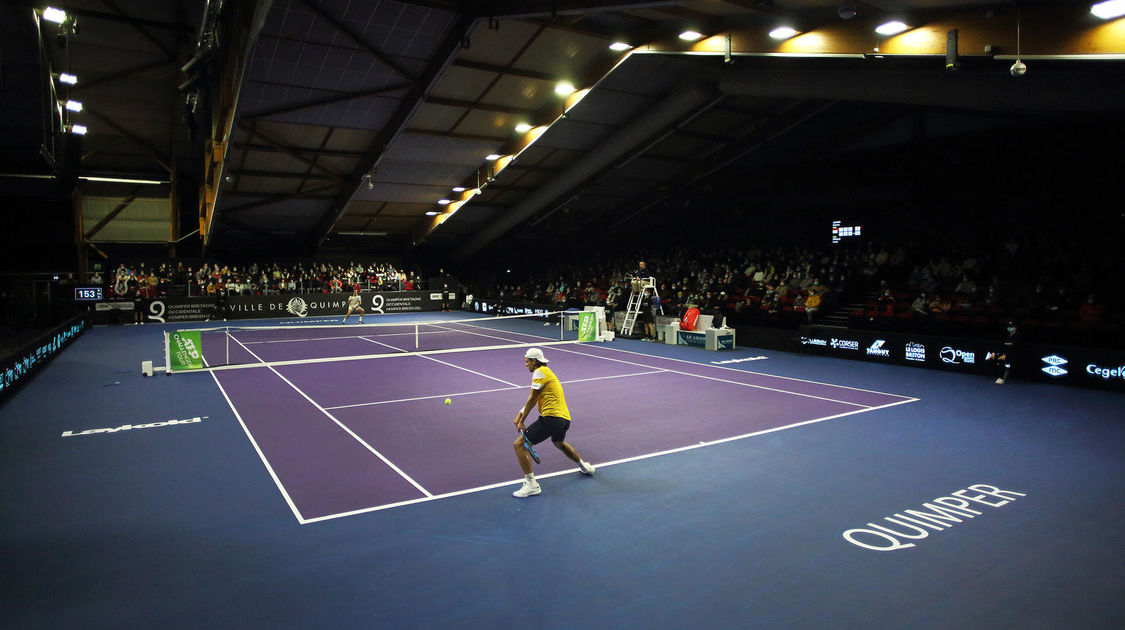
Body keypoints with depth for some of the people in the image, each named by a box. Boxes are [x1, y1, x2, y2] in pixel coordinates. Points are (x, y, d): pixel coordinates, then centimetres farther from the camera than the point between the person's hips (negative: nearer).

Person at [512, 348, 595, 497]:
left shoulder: (540, 372, -8)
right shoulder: (547, 371, 22)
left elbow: (532, 399, -8)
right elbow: (533, 400, 22)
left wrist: (521, 422, -1)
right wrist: (520, 413, 12)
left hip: (551, 418, -10)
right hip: (565, 419, 10)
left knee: (519, 445, -8)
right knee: (559, 443, 39)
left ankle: (531, 484, -11)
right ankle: (584, 466, 51)